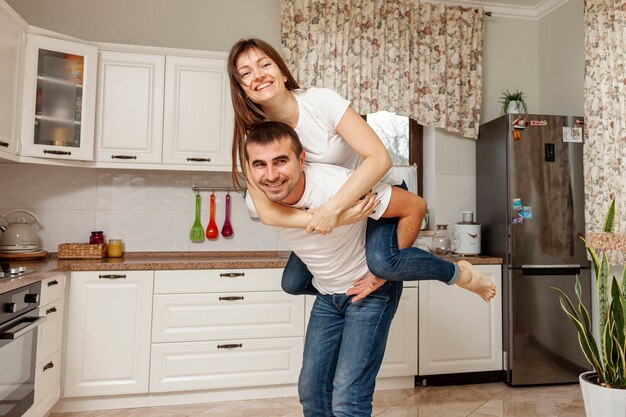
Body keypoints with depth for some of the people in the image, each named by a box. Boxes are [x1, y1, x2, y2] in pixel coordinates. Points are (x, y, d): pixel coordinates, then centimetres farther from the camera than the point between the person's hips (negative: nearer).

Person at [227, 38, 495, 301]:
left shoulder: (321, 101, -23)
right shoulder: (252, 138, -13)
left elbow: (380, 158, -30)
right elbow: (266, 211, -22)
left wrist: (332, 208, -39)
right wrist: (331, 218, -34)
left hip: (378, 194, -4)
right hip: (324, 208, 5)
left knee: (380, 261, -31)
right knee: (292, 283, -1)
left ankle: (456, 271, -2)